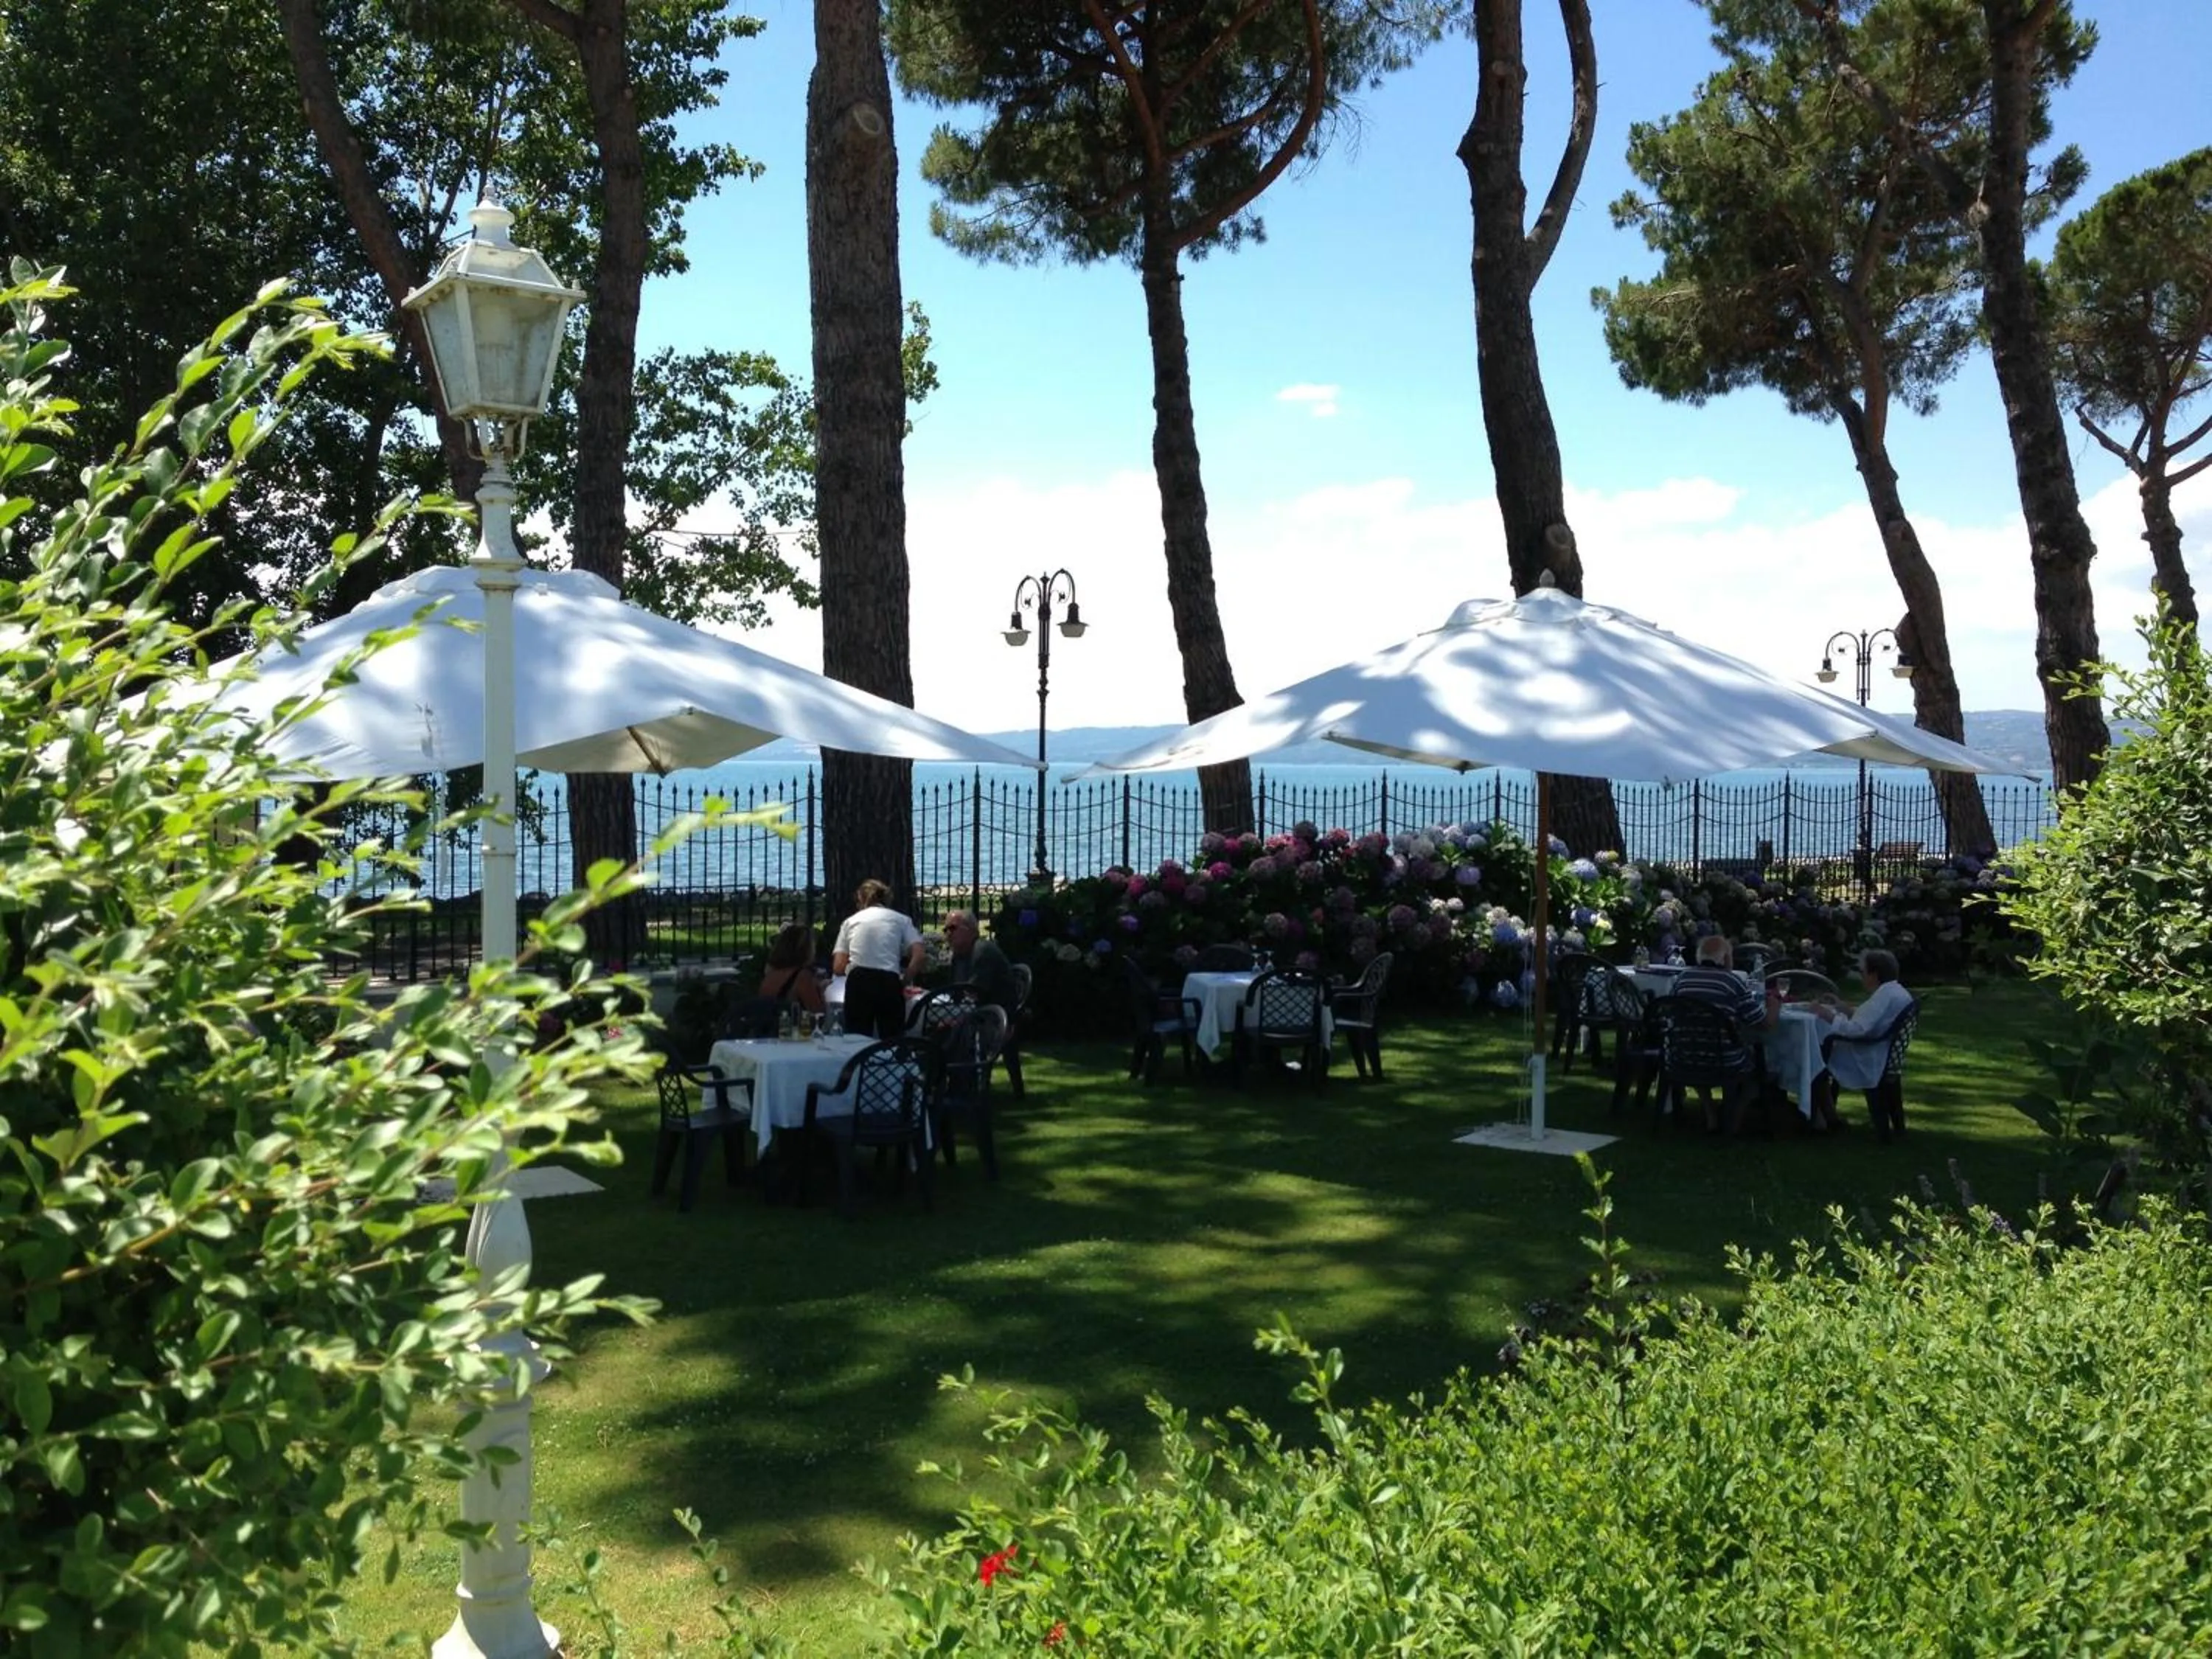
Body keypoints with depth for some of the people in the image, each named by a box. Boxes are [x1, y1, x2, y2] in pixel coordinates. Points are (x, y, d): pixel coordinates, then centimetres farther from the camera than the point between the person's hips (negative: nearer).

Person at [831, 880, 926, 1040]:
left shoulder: (851, 921, 20)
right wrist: (904, 983, 13)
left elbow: (838, 967, 13)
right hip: (889, 984, -1)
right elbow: (920, 956, 2)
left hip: (857, 983, 1)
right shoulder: (901, 919, 18)